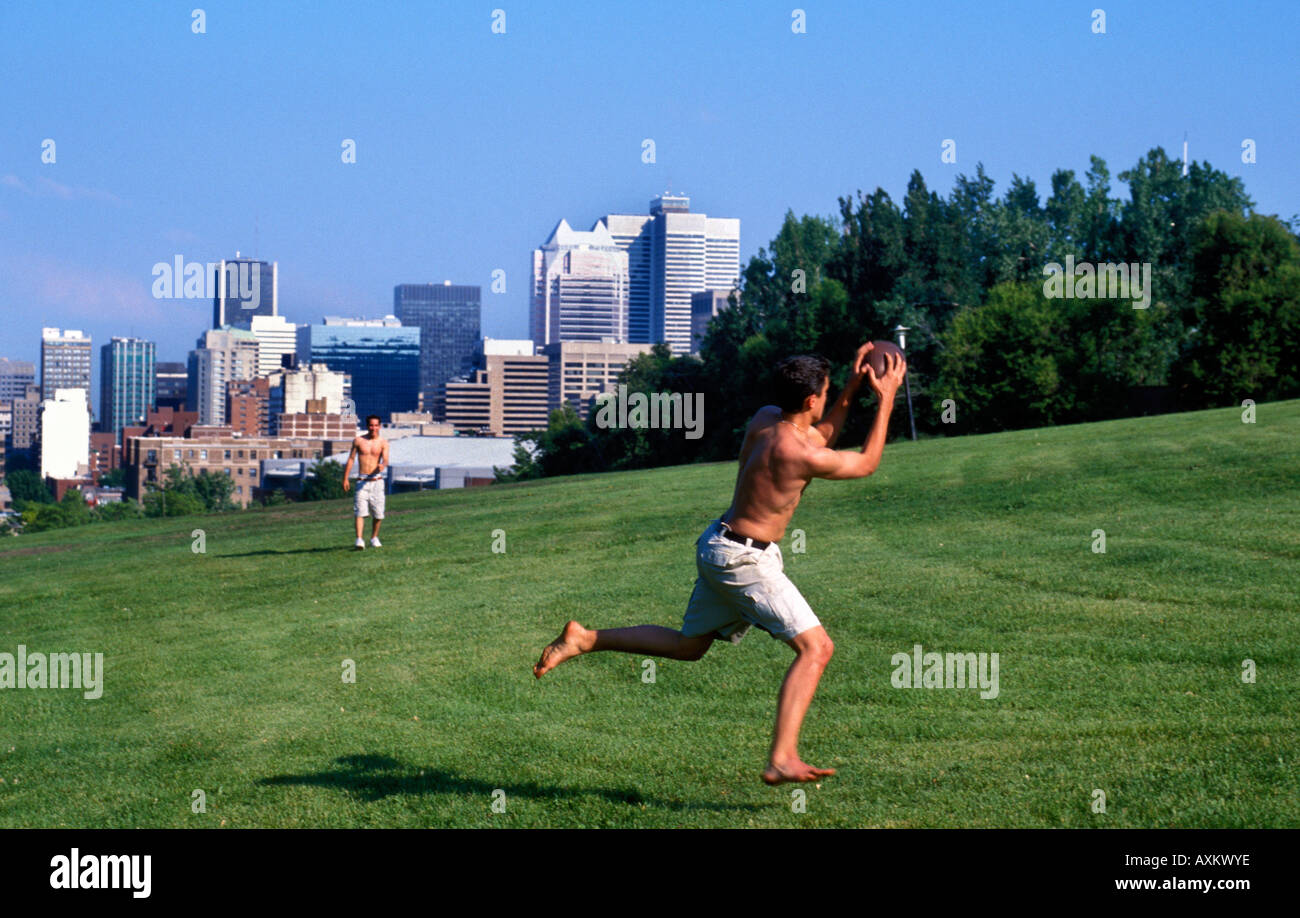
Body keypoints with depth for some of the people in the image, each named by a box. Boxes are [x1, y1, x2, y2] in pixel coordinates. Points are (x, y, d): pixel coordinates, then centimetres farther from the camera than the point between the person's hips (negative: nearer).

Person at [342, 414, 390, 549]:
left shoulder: (383, 442, 3)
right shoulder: (358, 441, 4)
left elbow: (385, 460, -10)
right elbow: (351, 459, 8)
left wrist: (382, 466, -34)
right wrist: (345, 479, 4)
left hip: (377, 481, 1)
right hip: (362, 481, -1)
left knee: (378, 514, 6)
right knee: (360, 512, -12)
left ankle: (374, 538, 25)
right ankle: (359, 540, -18)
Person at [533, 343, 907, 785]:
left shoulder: (765, 418, 1)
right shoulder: (797, 454, -24)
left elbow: (819, 439, 23)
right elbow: (866, 464, -7)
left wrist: (853, 388, 17)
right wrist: (887, 398, -2)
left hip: (719, 546, 9)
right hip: (744, 560, -9)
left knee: (687, 645, 25)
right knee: (815, 647, -10)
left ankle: (584, 639, 20)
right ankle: (782, 759, -18)